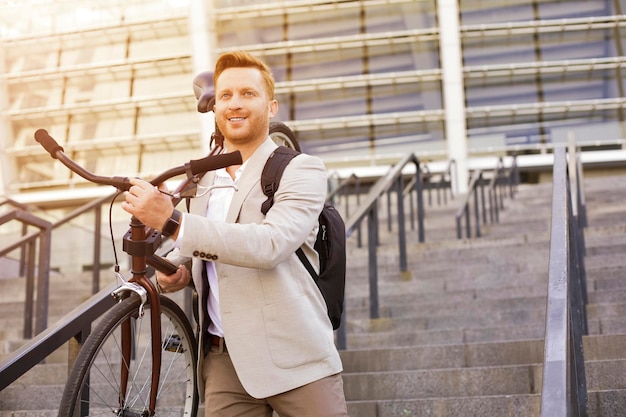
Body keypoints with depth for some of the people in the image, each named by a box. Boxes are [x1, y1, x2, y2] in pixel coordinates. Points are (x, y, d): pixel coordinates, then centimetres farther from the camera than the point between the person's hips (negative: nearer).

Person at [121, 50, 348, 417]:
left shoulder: (301, 170, -5)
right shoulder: (201, 179, 12)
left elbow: (270, 245, -23)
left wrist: (172, 221, -27)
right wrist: (178, 271, 3)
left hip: (295, 358, -4)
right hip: (223, 359, 5)